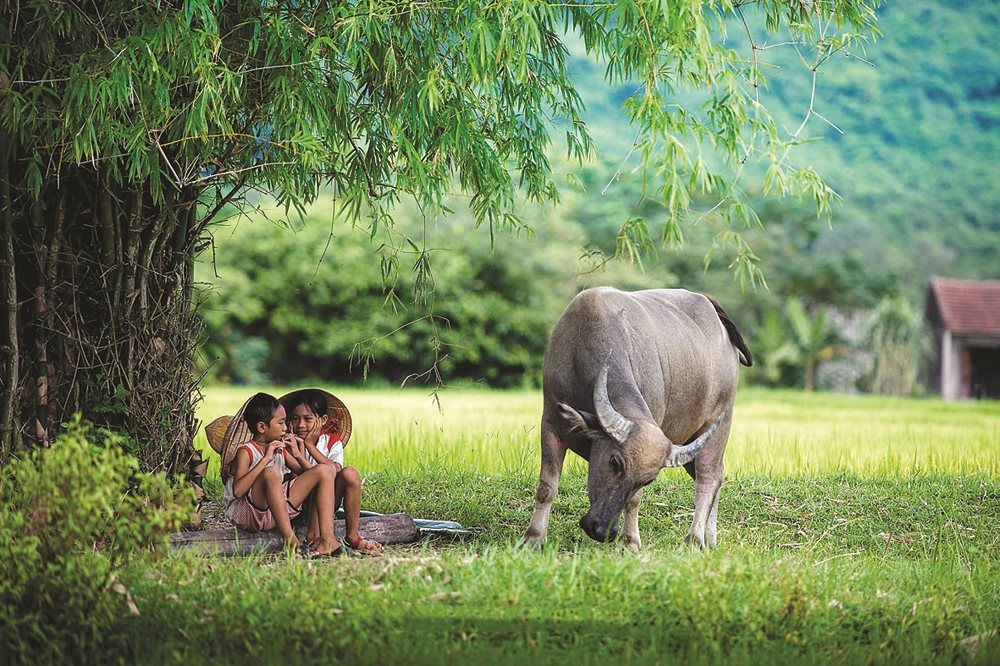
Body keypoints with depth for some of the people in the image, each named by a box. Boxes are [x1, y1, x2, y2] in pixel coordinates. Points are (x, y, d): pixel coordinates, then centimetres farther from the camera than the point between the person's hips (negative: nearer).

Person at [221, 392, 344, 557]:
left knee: (324, 471, -2)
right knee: (270, 473, -35)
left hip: (279, 510, 7)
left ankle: (327, 539, -19)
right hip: (248, 512, -7)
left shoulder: (280, 449, 15)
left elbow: (308, 474, 13)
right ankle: (290, 540, -38)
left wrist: (298, 455, -4)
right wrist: (265, 459, -24)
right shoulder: (245, 452, -8)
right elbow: (237, 491, -25)